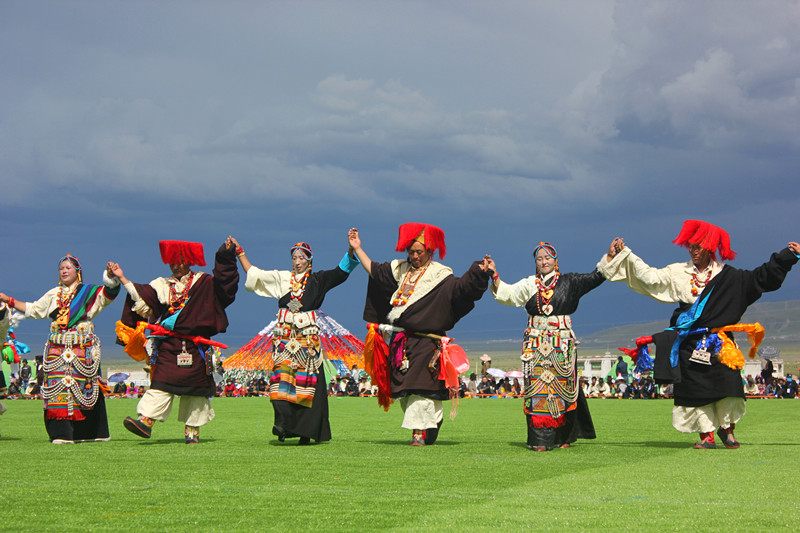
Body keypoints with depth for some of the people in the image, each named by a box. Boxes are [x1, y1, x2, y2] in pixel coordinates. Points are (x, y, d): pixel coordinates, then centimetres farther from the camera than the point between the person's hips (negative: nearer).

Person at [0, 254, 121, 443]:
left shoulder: (88, 292, 7)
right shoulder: (53, 295, 18)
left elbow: (107, 293, -8)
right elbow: (33, 309, 26)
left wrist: (110, 275, -26)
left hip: (82, 349, -3)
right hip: (56, 349, 3)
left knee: (84, 389, -2)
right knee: (58, 387, -8)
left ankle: (91, 433, 8)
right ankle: (61, 433, -11)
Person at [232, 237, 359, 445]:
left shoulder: (317, 279, 10)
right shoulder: (281, 278, 16)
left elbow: (341, 271, 0)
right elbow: (253, 273, 21)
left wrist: (351, 251, -13)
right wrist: (240, 253, 19)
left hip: (307, 335, -1)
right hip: (285, 333, 2)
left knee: (306, 378, -5)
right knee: (283, 372, -15)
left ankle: (306, 431, -4)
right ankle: (282, 420, -24)